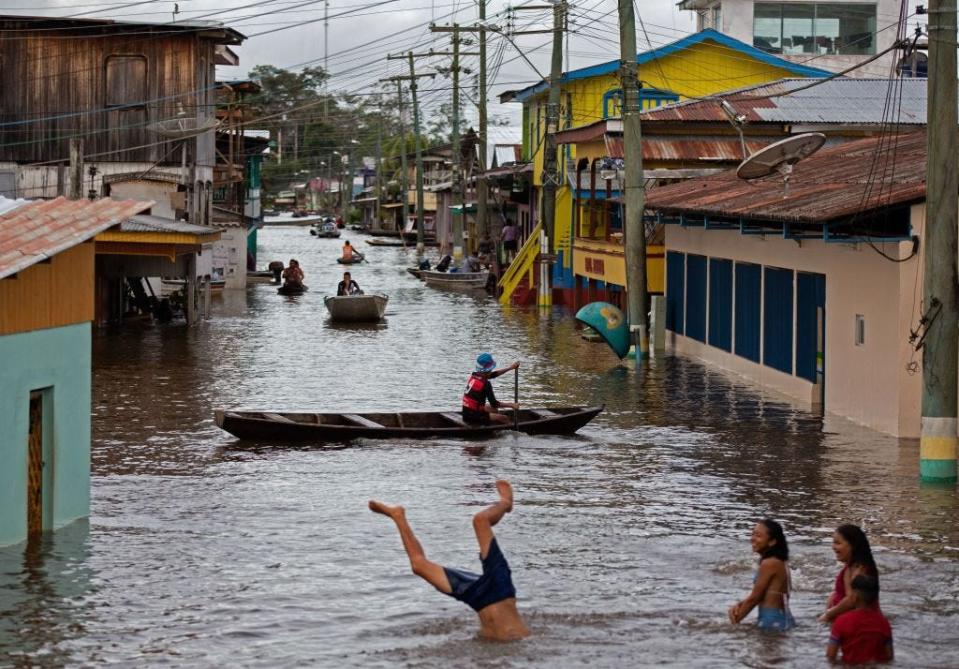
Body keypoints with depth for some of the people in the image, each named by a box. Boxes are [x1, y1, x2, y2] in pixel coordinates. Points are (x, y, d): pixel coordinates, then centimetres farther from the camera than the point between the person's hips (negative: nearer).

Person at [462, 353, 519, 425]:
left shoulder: (473, 376, 3)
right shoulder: (485, 384, -21)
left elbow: (494, 374, 16)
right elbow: (494, 404, -16)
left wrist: (510, 368, 16)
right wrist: (511, 405, -5)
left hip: (466, 413, 9)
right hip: (473, 417, -9)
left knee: (493, 409, 30)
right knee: (505, 418, 1)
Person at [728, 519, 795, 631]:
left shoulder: (769, 563, -15)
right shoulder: (778, 562, 13)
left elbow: (754, 598, -11)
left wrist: (735, 622, -2)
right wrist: (739, 605, 2)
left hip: (771, 623, -9)